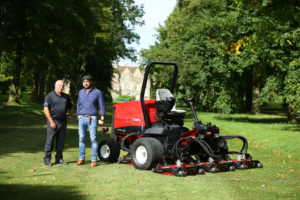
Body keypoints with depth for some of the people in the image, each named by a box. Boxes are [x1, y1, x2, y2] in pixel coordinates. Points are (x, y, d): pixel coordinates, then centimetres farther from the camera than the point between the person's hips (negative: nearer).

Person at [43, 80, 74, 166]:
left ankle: (59, 158, 16)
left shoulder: (66, 97, 13)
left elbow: (71, 107, 26)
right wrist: (51, 122, -15)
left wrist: (70, 116, 11)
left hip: (63, 122, 5)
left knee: (61, 141, 8)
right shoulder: (50, 96, -4)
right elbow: (46, 110, -10)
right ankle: (47, 159, 5)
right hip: (53, 121, -5)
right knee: (50, 141, -2)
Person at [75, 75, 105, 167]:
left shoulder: (97, 92, 0)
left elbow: (102, 106, 0)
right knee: (81, 138, 4)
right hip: (82, 118, 4)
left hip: (92, 119, -4)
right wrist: (78, 116, 15)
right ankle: (81, 159, 10)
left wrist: (102, 119, -5)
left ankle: (94, 160, 0)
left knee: (93, 139, -4)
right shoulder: (81, 92, 12)